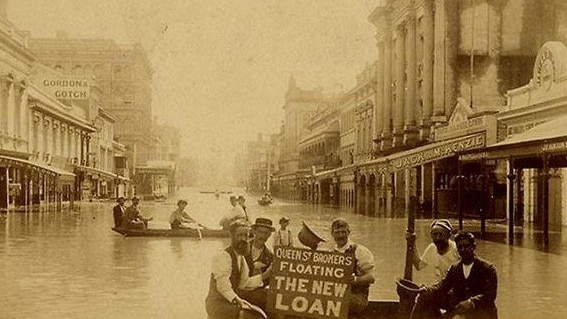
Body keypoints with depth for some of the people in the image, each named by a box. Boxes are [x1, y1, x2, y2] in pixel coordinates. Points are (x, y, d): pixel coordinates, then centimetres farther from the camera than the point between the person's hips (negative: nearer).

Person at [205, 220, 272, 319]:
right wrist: (235, 299, -41)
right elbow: (223, 285, -27)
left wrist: (264, 276, 4)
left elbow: (244, 283, 13)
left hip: (231, 300, 9)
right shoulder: (223, 256, -17)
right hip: (217, 303, -9)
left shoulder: (241, 257, 13)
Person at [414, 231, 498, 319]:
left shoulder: (488, 268, -1)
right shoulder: (454, 268, 15)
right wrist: (427, 290, -21)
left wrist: (472, 302, -33)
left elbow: (490, 295, -13)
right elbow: (442, 285, 3)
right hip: (457, 310, 5)